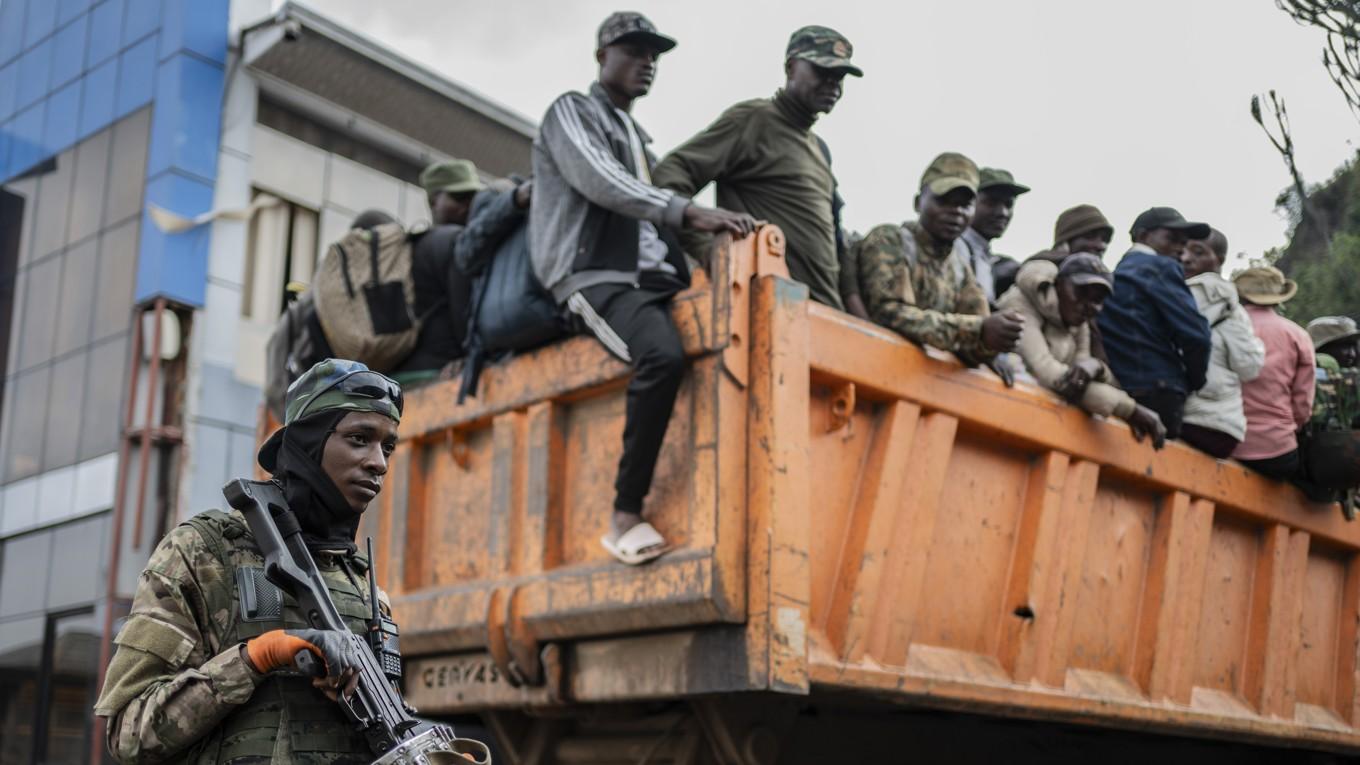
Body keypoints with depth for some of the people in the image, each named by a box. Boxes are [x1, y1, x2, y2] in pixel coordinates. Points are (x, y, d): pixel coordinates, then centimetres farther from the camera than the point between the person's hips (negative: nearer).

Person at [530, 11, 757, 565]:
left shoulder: (639, 136, 31)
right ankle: (626, 517, -29)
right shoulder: (572, 112, 7)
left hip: (653, 277, 8)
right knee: (664, 354, -35)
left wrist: (712, 230, 6)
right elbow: (600, 181, -13)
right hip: (598, 276, -8)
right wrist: (689, 212, -25)